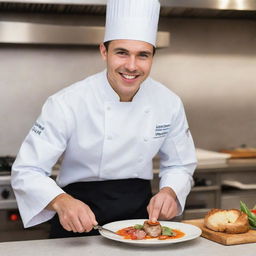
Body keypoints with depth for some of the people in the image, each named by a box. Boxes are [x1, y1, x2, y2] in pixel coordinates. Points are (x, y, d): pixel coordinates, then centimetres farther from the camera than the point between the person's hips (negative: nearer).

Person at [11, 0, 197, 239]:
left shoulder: (169, 103, -6)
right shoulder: (67, 103, -17)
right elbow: (27, 172, -15)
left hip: (139, 211, 1)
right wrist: (61, 201, -34)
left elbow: (180, 166, 7)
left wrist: (169, 191, -14)